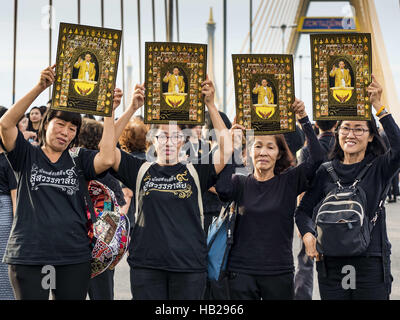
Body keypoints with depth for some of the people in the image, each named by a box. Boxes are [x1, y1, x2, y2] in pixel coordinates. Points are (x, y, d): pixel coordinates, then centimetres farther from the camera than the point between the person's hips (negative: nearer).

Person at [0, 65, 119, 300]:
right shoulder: (28, 156, 5)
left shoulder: (78, 160, 9)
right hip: (28, 256, -2)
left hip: (74, 257, 2)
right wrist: (40, 88, -15)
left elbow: (107, 159, -11)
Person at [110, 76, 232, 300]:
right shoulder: (141, 170, 8)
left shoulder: (195, 172, 5)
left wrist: (211, 105, -10)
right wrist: (133, 109, -8)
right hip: (147, 263, 0)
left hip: (189, 266, 0)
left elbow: (227, 149, -7)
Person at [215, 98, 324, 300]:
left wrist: (303, 119, -13)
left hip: (279, 273, 0)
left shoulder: (289, 181, 4)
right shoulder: (241, 183, 5)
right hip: (242, 272, 0)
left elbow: (316, 157, -9)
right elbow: (223, 189, -17)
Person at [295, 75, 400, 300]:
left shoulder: (379, 168, 1)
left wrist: (378, 106, -22)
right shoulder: (325, 172, 8)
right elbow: (304, 210, 9)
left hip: (371, 264, -2)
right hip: (331, 263, 2)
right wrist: (308, 234, -12)